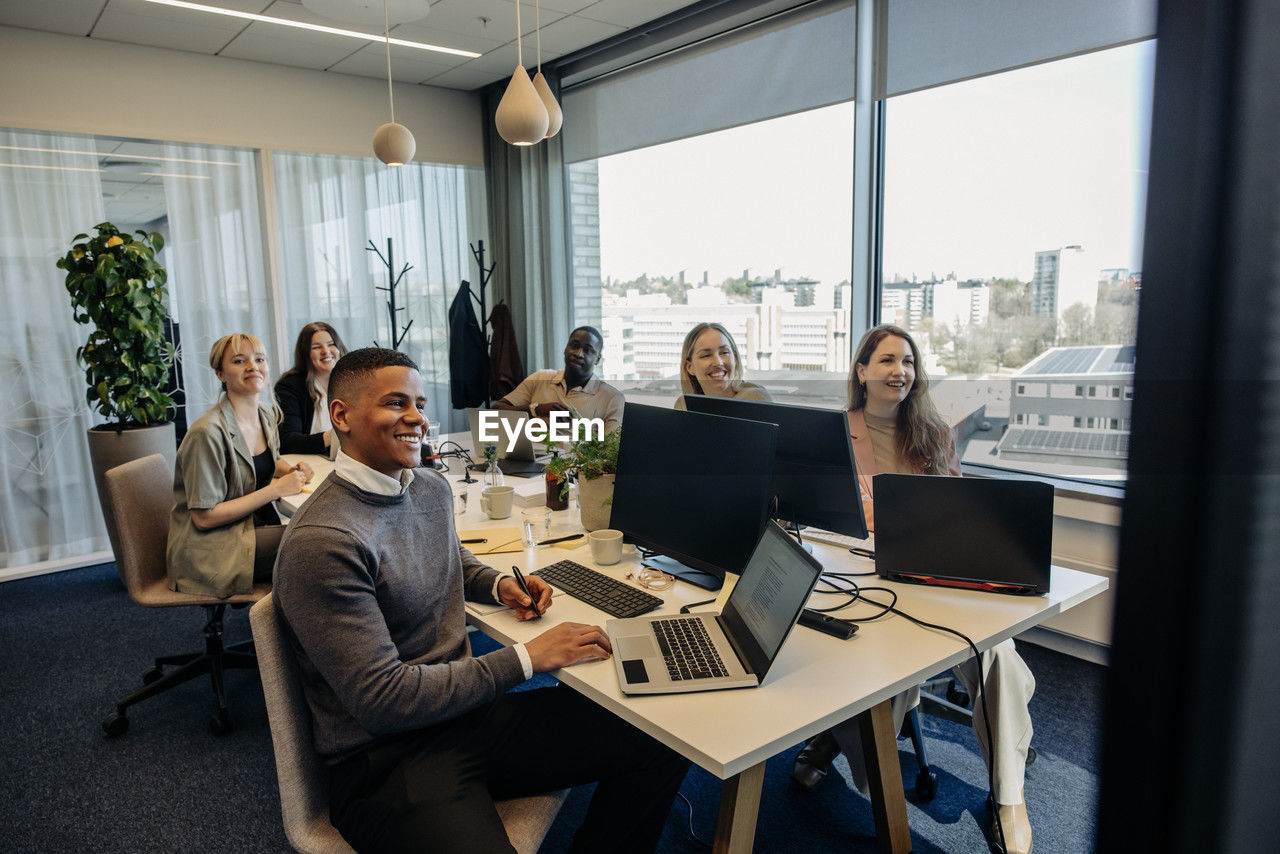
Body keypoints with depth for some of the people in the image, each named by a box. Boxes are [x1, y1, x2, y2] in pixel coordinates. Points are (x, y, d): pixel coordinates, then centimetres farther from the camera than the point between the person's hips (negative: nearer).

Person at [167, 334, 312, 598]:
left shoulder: (268, 413, 5)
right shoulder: (208, 433, -20)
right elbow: (204, 517, -18)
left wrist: (291, 470, 3)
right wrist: (276, 489, -18)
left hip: (256, 525, 8)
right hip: (209, 546, -8)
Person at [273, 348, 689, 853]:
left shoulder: (432, 489, 7)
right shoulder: (321, 544, -21)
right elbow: (382, 699, -22)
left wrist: (498, 584, 7)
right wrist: (527, 658, -20)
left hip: (464, 712, 7)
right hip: (385, 762, -7)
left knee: (660, 745, -4)